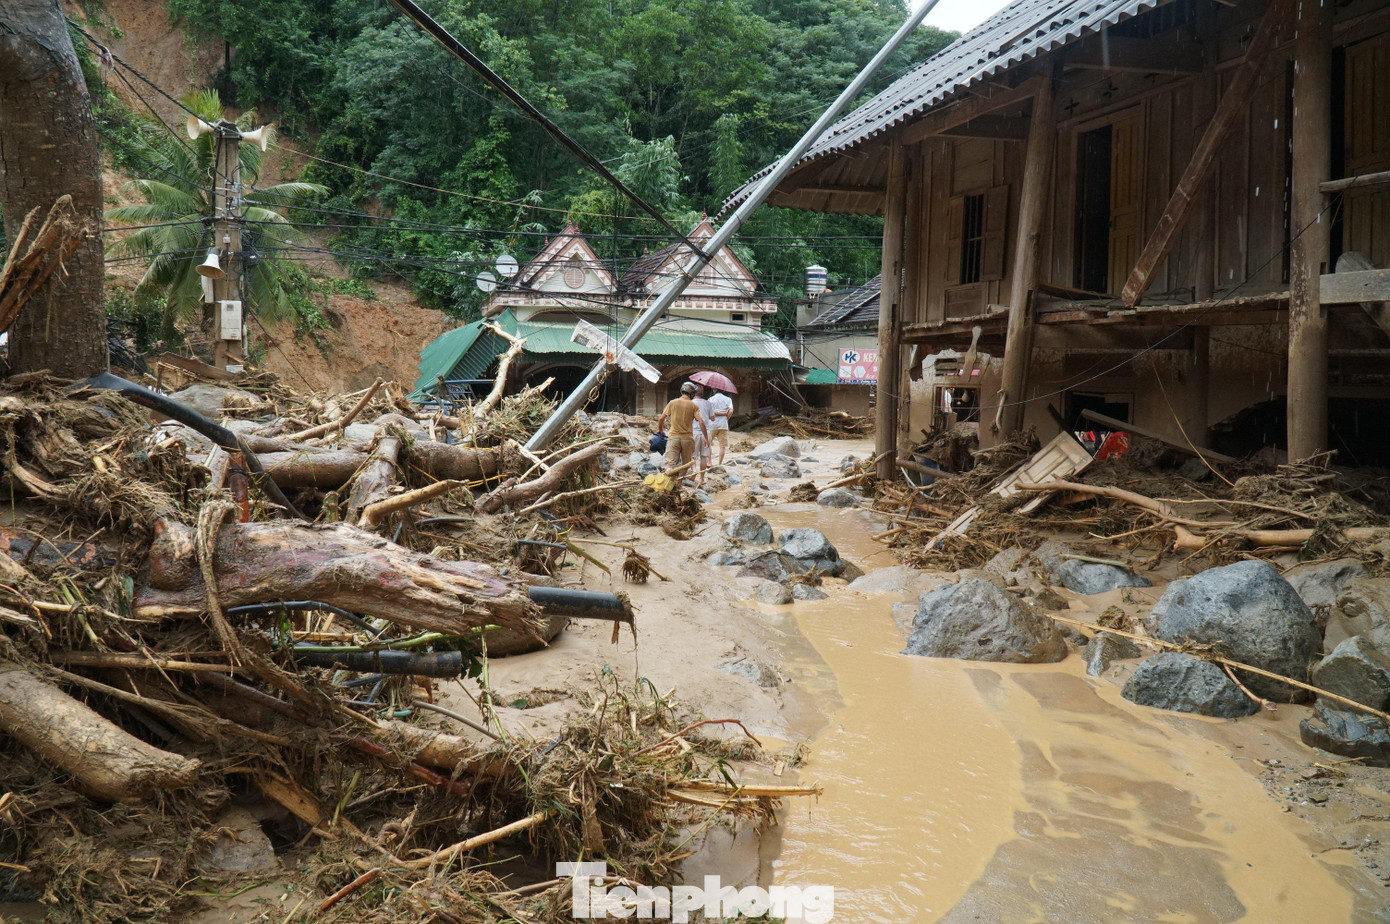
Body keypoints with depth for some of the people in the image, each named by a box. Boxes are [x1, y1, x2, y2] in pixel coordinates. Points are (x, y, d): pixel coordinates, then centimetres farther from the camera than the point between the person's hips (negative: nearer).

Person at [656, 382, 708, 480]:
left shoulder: (672, 403, 2)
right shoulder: (693, 405, -2)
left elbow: (661, 419, 4)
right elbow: (701, 422, -9)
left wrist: (660, 430, 23)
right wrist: (706, 438, 0)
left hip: (674, 437, 0)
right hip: (687, 438, 0)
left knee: (670, 464, -4)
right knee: (686, 464, 14)